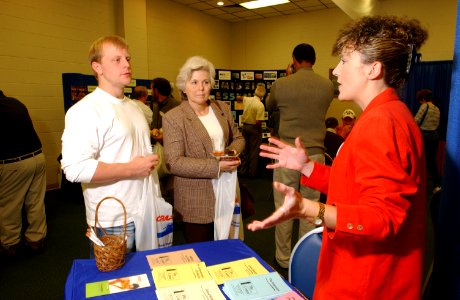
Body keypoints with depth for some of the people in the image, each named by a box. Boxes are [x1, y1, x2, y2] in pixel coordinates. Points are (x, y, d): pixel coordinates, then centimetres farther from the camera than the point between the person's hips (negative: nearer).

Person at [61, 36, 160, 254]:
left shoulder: (133, 107, 12)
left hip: (146, 213, 8)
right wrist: (131, 169, -21)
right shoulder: (85, 110, -15)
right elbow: (75, 168, -26)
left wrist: (151, 161, 7)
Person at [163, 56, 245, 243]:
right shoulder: (173, 118, -11)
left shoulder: (223, 109, 6)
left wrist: (232, 152, -8)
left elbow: (238, 138, 16)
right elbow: (174, 163, -17)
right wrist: (216, 167, -23)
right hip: (196, 204, -5)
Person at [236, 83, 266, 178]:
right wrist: (260, 129, -5)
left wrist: (240, 98, 44)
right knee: (254, 151, 5)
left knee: (245, 149, 16)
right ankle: (252, 172, 9)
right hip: (254, 128, -6)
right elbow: (258, 122, -24)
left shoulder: (247, 99, -1)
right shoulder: (260, 105, -19)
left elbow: (238, 97, 22)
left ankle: (243, 171, 22)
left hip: (245, 126, 6)